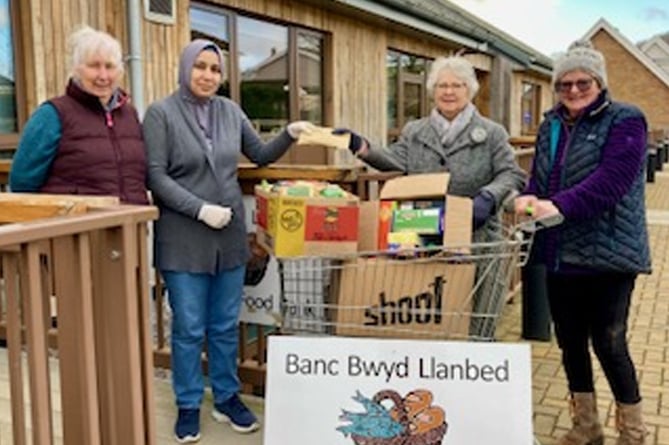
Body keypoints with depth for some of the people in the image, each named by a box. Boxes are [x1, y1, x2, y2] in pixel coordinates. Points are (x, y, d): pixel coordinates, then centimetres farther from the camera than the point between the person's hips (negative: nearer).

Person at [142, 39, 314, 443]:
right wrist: (200, 209, -19)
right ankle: (188, 406, 22)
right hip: (184, 239, -4)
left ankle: (227, 398, 28)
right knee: (189, 328, 5)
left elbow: (261, 155, 14)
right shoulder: (161, 113, -6)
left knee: (226, 325, 13)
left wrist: (289, 135, -4)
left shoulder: (231, 111, 7)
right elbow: (156, 177, -11)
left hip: (230, 234, 4)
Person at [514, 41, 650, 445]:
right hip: (560, 253, 6)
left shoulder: (625, 120, -6)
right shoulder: (551, 125, 12)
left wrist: (559, 205, -33)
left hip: (608, 253, -6)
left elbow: (611, 180, -20)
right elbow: (539, 178, 8)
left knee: (609, 343, 0)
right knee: (570, 341, 13)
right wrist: (530, 199, -16)